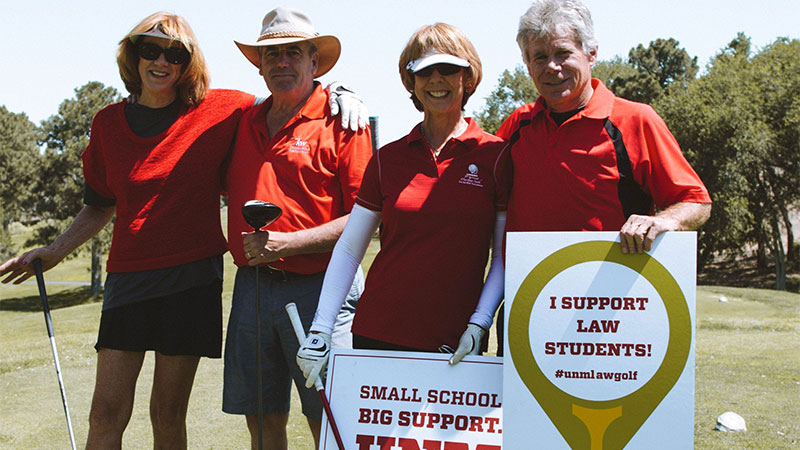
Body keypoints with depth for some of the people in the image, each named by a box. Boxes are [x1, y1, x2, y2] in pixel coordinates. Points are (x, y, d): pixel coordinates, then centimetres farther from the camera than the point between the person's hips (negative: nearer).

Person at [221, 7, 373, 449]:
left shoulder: (340, 121, -4)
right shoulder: (245, 122, 14)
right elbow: (233, 193, 28)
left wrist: (288, 243, -16)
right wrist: (244, 247, 10)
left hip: (318, 288, -5)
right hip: (251, 286, 5)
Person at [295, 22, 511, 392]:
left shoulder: (495, 156, 0)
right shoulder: (388, 158, 6)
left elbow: (505, 256, 2)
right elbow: (348, 249, 7)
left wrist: (478, 326, -10)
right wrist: (319, 333, 0)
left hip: (454, 346, -2)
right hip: (377, 336, 2)